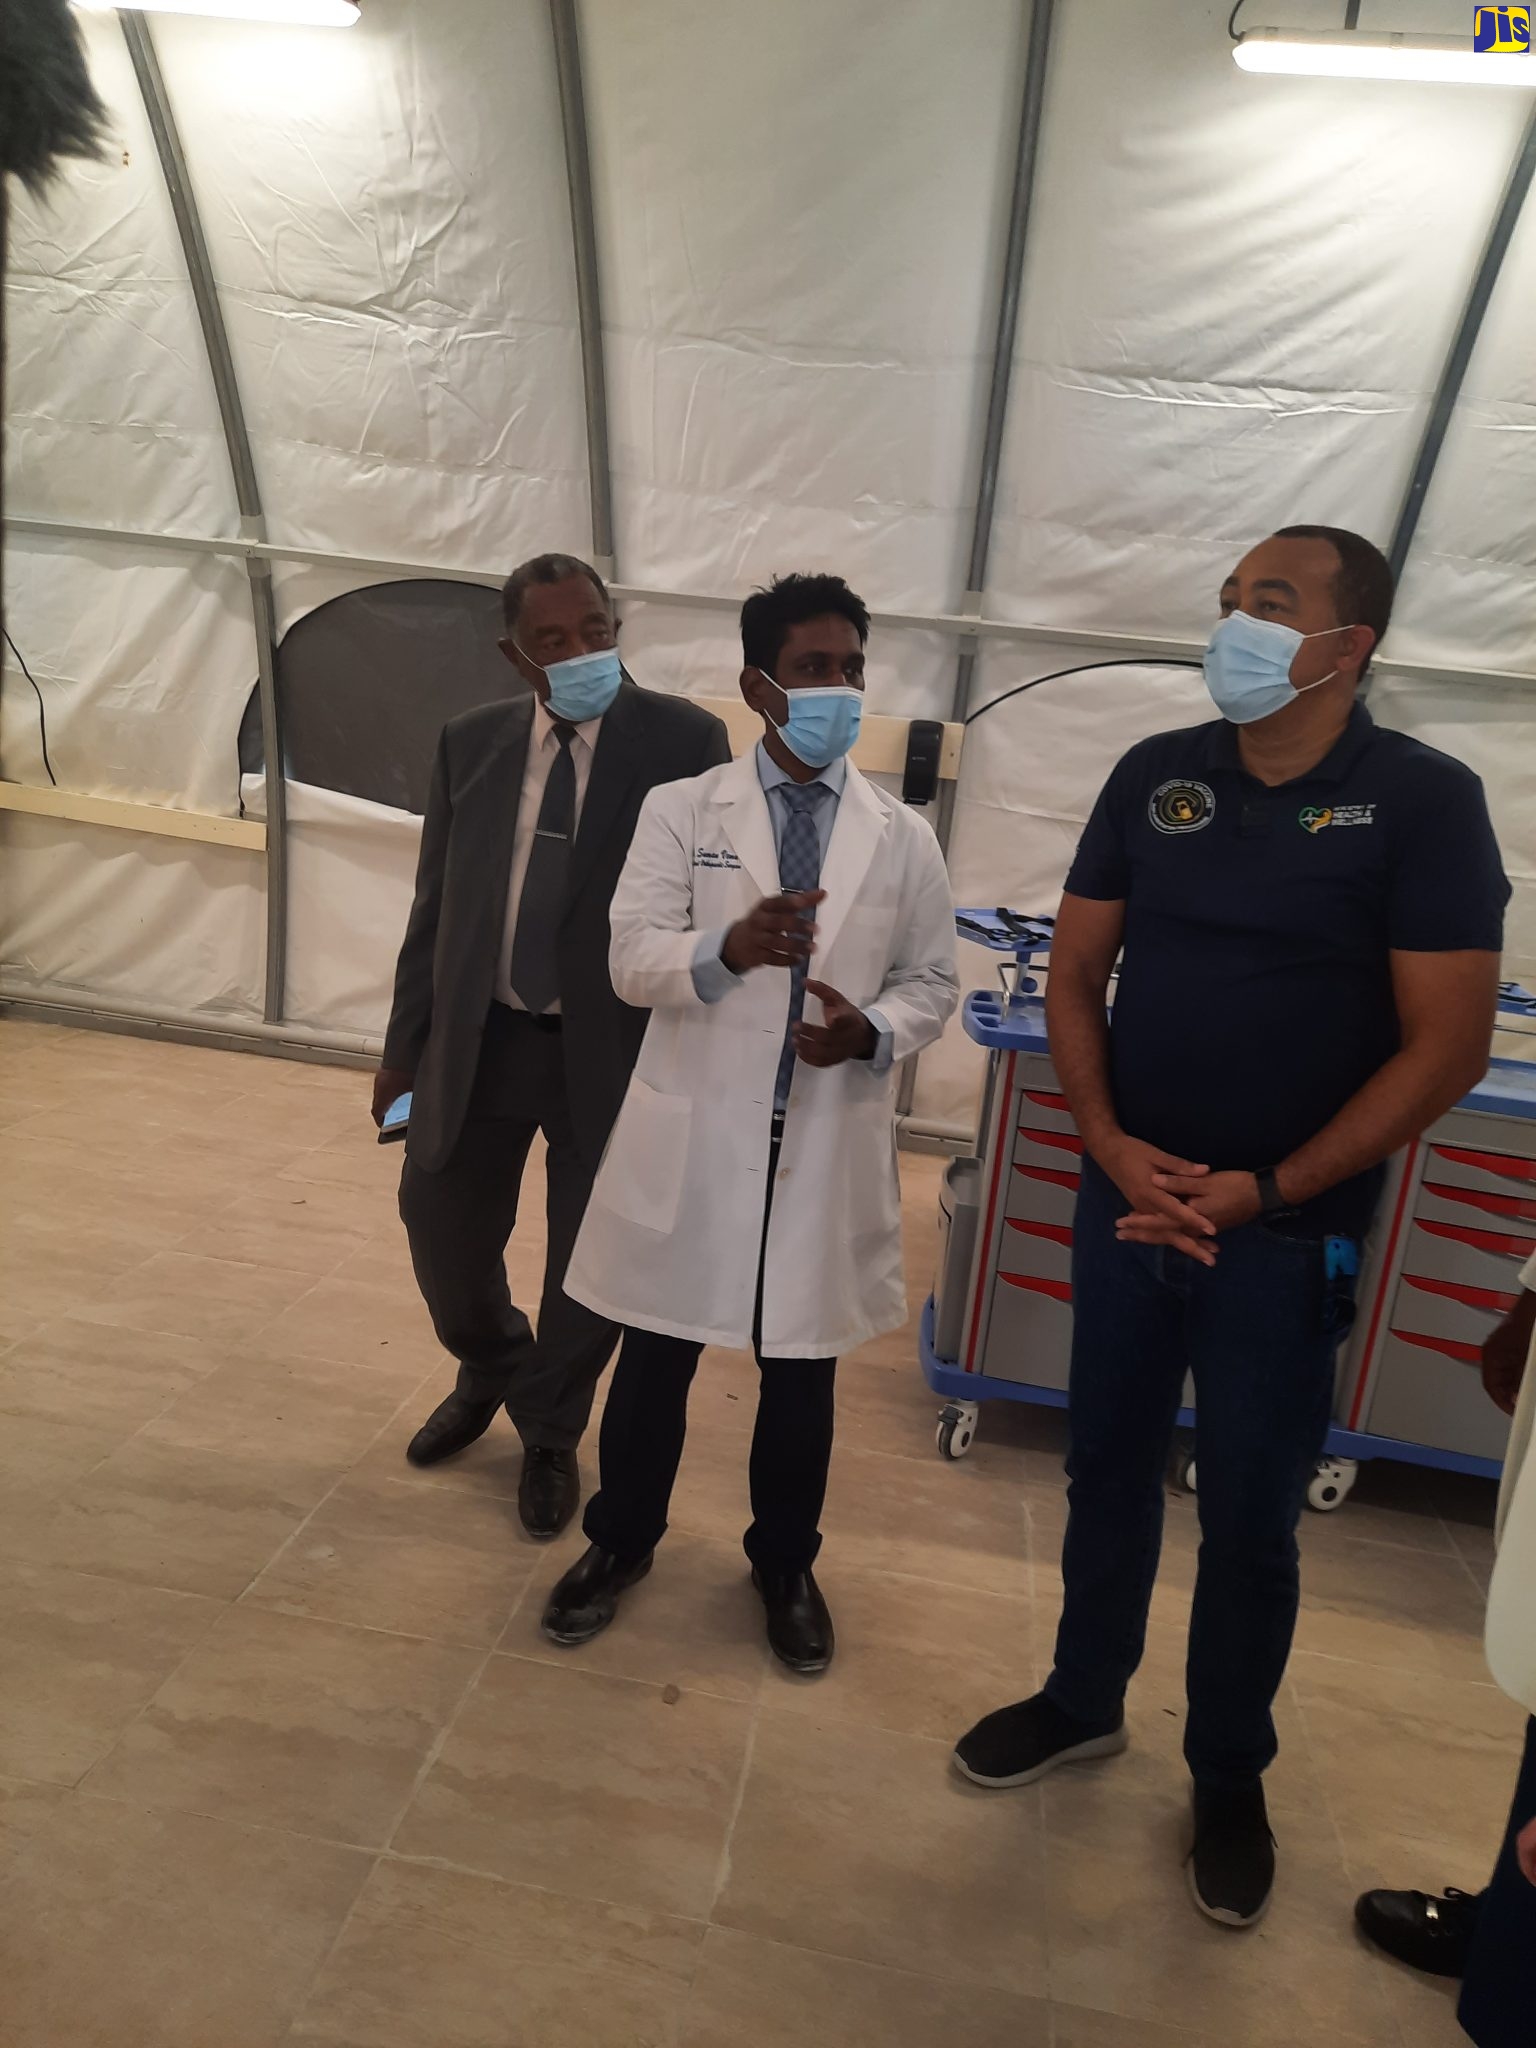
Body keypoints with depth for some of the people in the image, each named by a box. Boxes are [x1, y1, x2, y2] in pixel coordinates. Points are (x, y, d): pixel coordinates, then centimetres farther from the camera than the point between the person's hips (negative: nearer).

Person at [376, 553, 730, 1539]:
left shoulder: (685, 740, -8)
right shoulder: (470, 743, 3)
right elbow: (436, 904, 8)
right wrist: (406, 1042, 9)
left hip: (615, 1050, -3)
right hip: (477, 1041, 4)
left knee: (593, 1262, 10)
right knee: (443, 1228, 17)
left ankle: (550, 1434, 38)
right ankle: (490, 1373, 50)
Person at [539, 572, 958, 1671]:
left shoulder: (903, 837, 3)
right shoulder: (682, 810, -1)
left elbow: (934, 982, 6)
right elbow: (633, 961, -9)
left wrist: (873, 1031, -16)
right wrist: (727, 948, -30)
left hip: (828, 1145, 1)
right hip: (693, 1135, -1)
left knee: (802, 1371, 16)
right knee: (656, 1357, 14)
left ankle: (785, 1563, 40)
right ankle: (622, 1541, 40)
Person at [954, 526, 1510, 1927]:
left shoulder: (1424, 802, -9)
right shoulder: (1156, 776, 1)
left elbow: (1448, 1047, -11)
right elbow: (1074, 979, 3)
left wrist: (1266, 1192, -15)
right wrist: (1108, 1143, -11)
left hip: (1287, 1233, -3)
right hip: (1127, 1203, 3)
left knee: (1251, 1518, 12)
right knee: (1109, 1467, 18)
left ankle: (1229, 1776, 37)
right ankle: (1084, 1700, 41)